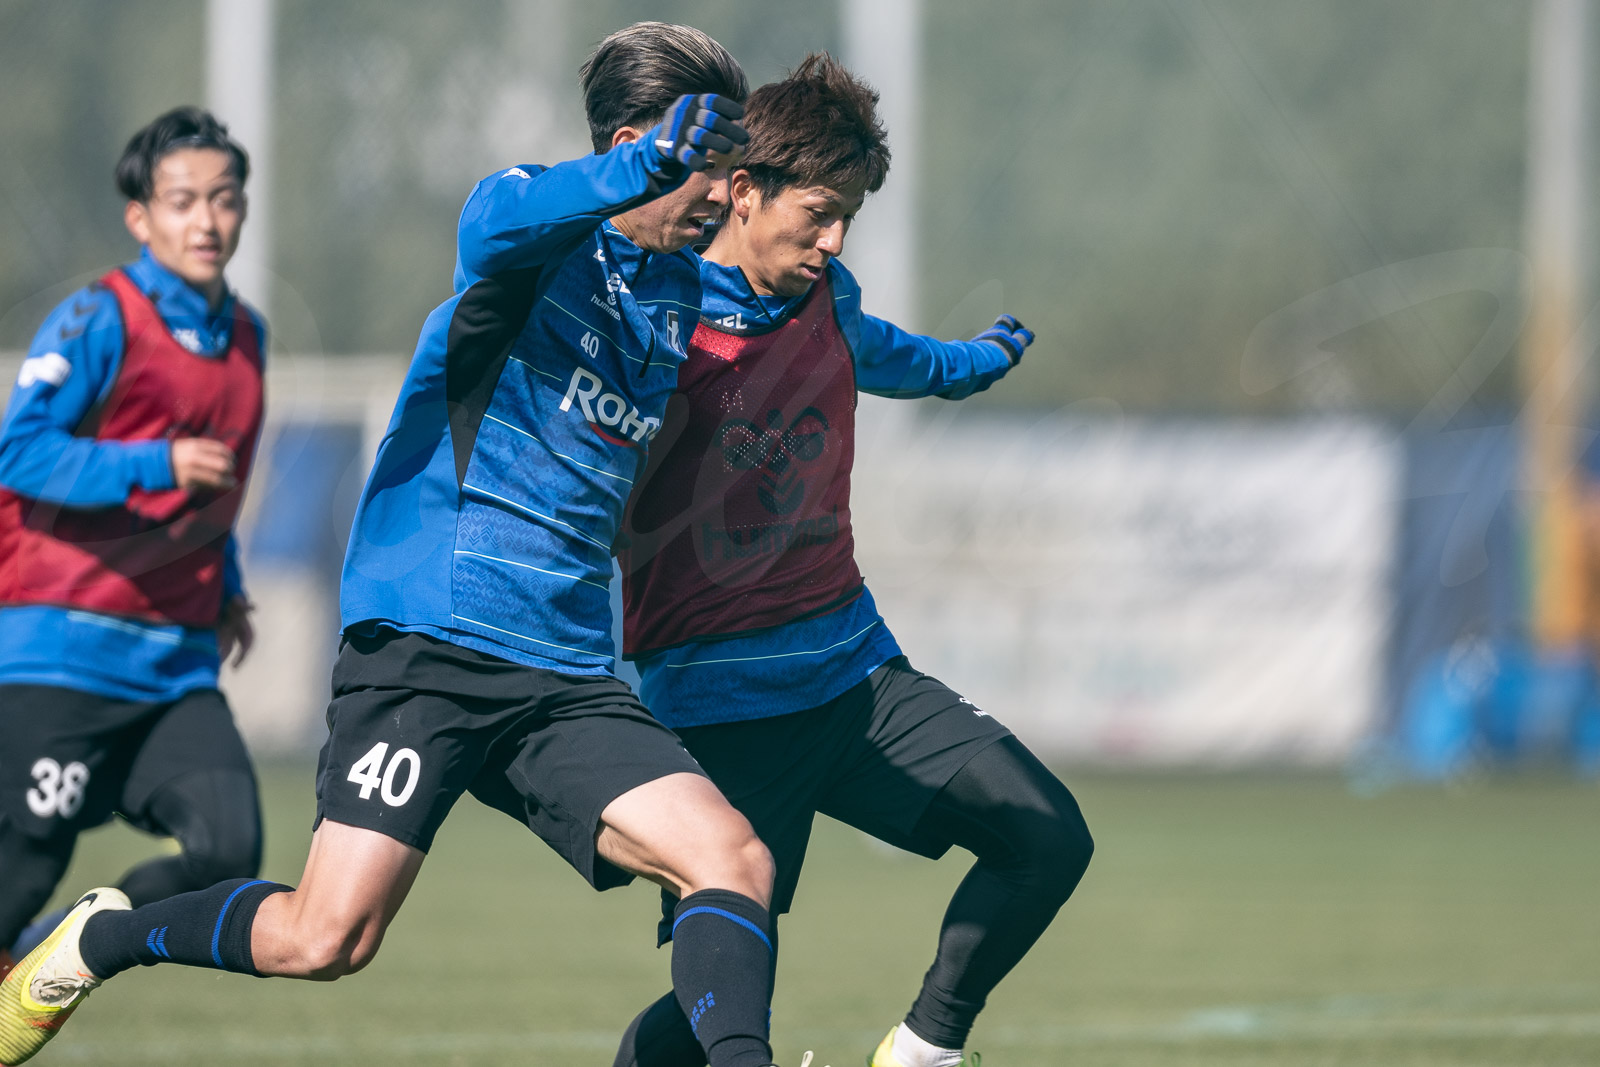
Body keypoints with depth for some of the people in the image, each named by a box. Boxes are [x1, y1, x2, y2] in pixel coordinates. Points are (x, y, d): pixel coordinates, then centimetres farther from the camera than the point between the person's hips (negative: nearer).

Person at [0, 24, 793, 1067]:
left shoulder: (683, 296, 12)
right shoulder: (547, 244, -9)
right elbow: (498, 225, -37)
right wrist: (641, 170, -54)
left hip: (565, 673, 6)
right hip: (428, 642, -6)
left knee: (735, 861, -17)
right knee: (326, 937, -10)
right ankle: (102, 941, 15)